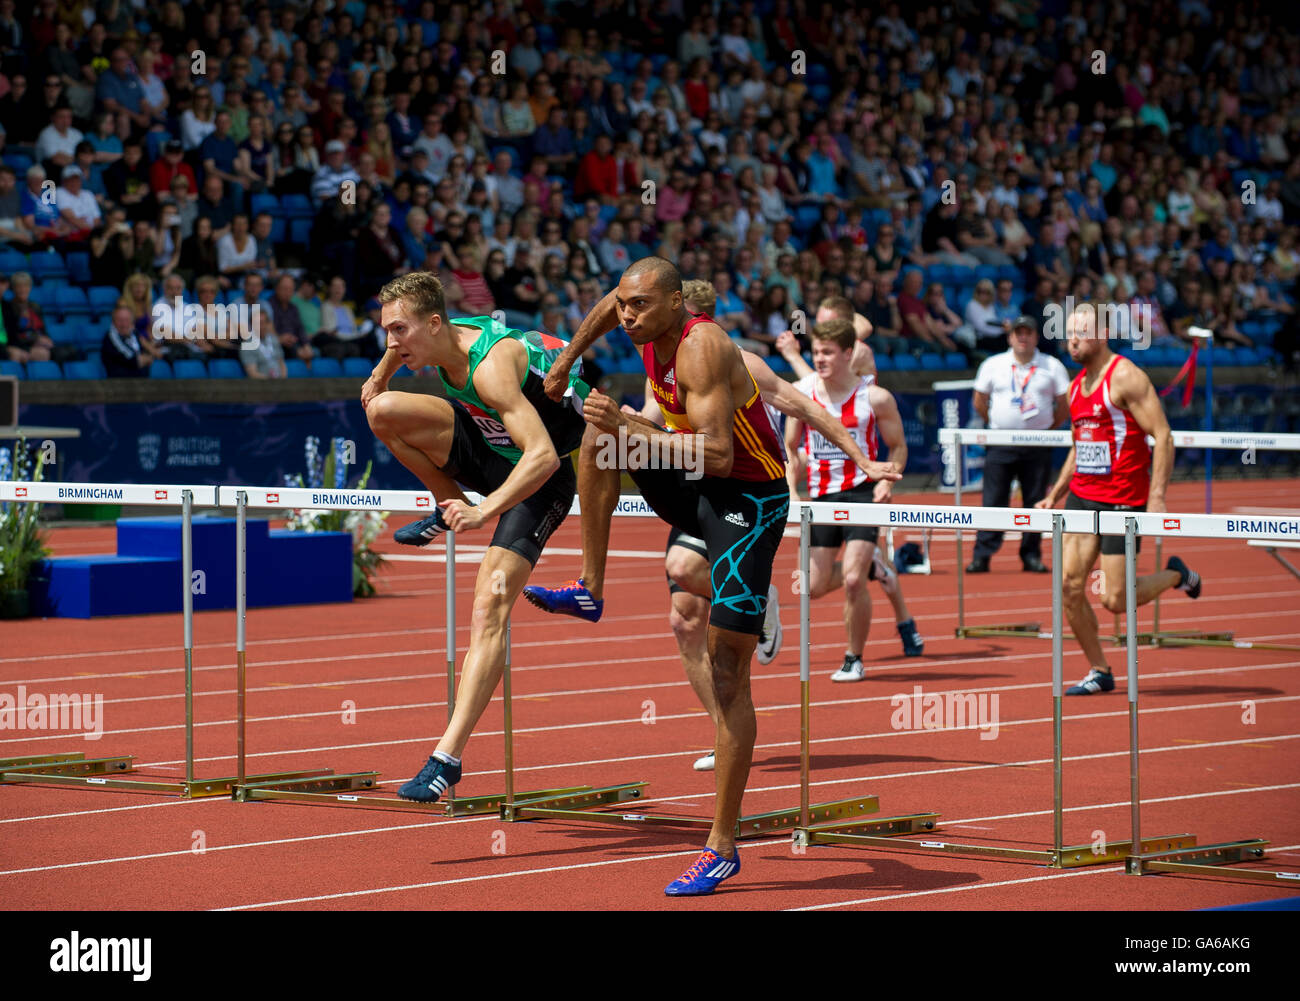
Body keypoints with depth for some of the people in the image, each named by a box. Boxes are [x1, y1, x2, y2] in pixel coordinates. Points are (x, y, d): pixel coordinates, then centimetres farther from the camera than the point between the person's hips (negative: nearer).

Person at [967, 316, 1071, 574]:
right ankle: (982, 556, -4)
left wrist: (1047, 427, 6)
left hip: (1038, 444, 0)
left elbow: (1065, 406, 8)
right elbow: (980, 402, 13)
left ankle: (1032, 555, 9)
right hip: (1001, 444, 0)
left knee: (1036, 503, 2)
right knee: (993, 501, -4)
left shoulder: (1052, 367, 5)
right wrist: (997, 423, 10)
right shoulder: (992, 365, 6)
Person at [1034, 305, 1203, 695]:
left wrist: (1157, 498, -22)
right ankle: (1099, 672, 9)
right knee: (1069, 584, -4)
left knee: (1115, 600, -7)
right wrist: (1054, 495, 18)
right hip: (1082, 497, 7)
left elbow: (1163, 437, -15)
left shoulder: (1126, 377, -11)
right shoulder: (1077, 386, 13)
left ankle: (1176, 575, 21)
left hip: (1122, 501, -7)